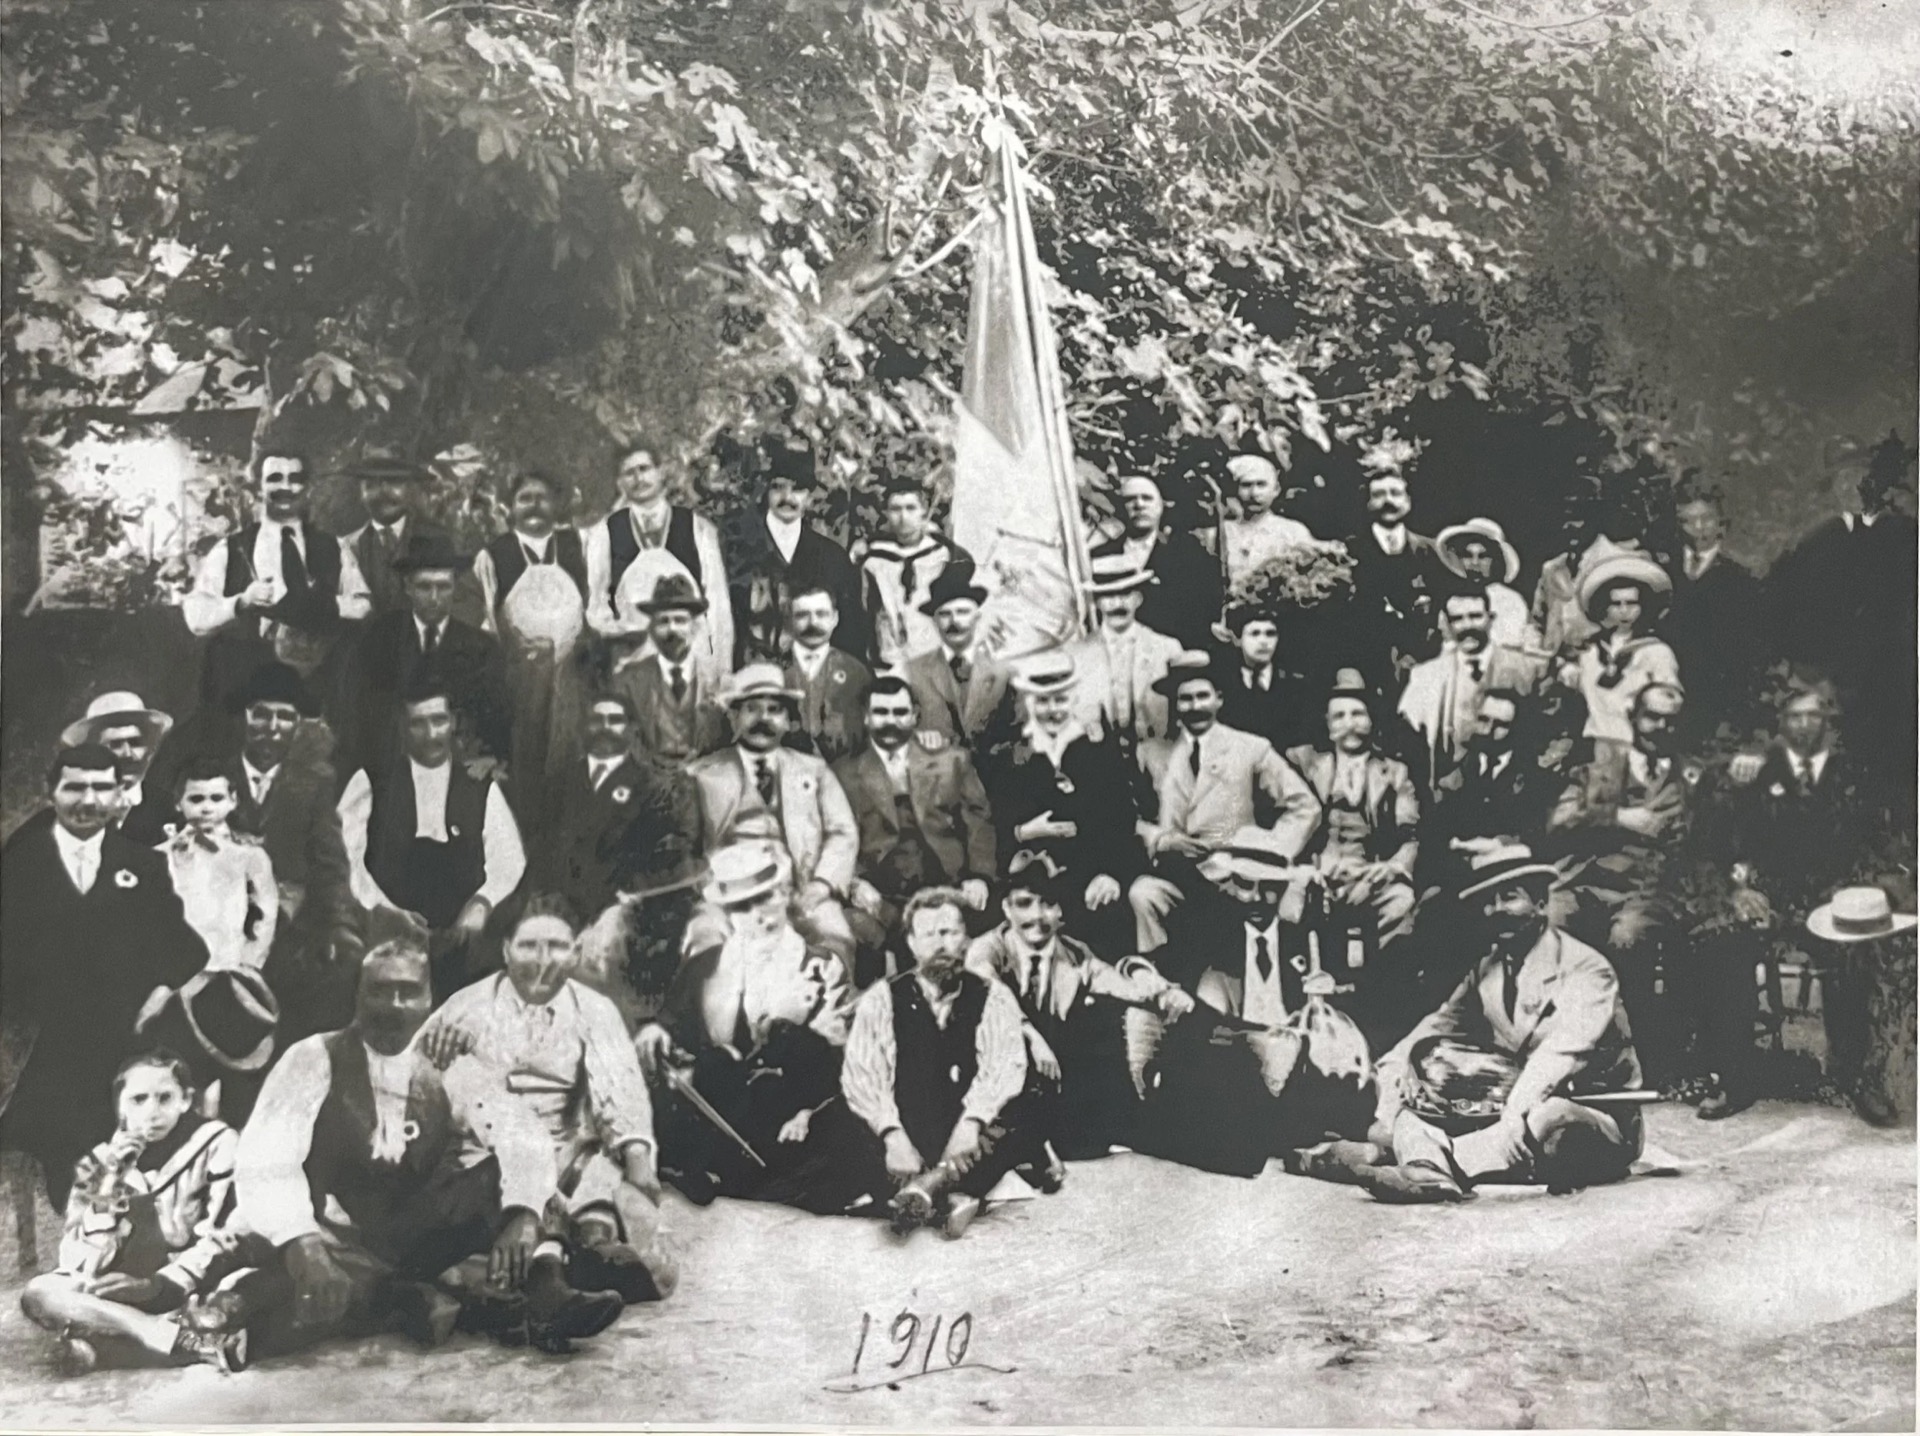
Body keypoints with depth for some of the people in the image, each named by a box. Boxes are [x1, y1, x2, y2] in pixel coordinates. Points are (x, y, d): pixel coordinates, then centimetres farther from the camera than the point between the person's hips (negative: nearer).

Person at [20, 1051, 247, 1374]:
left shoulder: (218, 1144, -2)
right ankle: (199, 1343, -31)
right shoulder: (100, 1163, 5)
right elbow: (78, 1263, -4)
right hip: (123, 1301, 3)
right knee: (38, 1295, -23)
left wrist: (155, 1286, -22)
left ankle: (94, 1344, -27)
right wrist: (109, 1188, -16)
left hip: (194, 1296, -3)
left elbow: (223, 1238, -10)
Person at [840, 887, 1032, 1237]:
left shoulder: (993, 998, 7)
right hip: (905, 1138, 0)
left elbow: (1003, 1067, -7)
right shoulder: (881, 999, 7)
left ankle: (930, 1186, -37)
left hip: (971, 1138, 0)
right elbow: (861, 1075, -3)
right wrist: (893, 1135, -20)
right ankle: (947, 1197, -38)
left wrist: (971, 1122, -25)